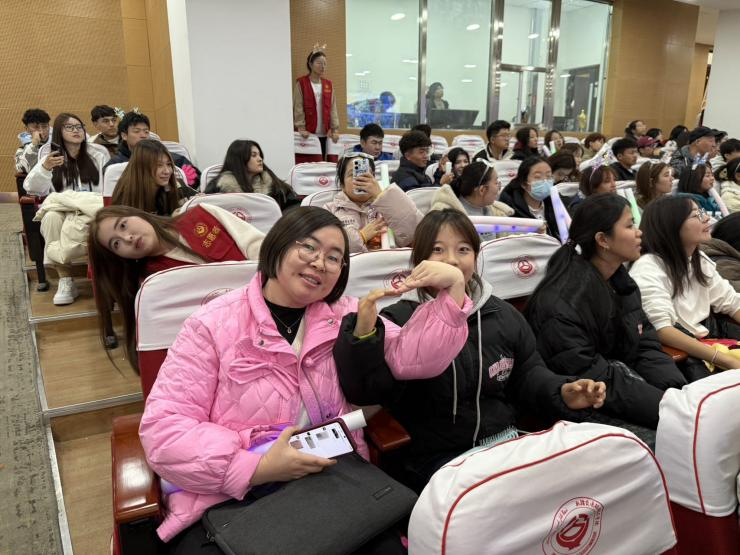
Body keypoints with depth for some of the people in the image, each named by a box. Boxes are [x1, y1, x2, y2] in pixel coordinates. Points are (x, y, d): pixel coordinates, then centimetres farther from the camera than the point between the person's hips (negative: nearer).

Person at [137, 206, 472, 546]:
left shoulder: (347, 317, 7)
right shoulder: (214, 325, -4)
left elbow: (411, 356, -2)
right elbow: (164, 428, -9)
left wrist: (453, 288, -14)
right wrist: (257, 468, -19)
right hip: (232, 500, -2)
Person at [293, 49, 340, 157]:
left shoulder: (328, 85, 13)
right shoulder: (301, 83, 0)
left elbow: (333, 108, 9)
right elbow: (298, 107, -4)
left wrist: (335, 129, 1)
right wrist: (301, 128, -13)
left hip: (324, 134, 4)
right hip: (308, 133, -4)